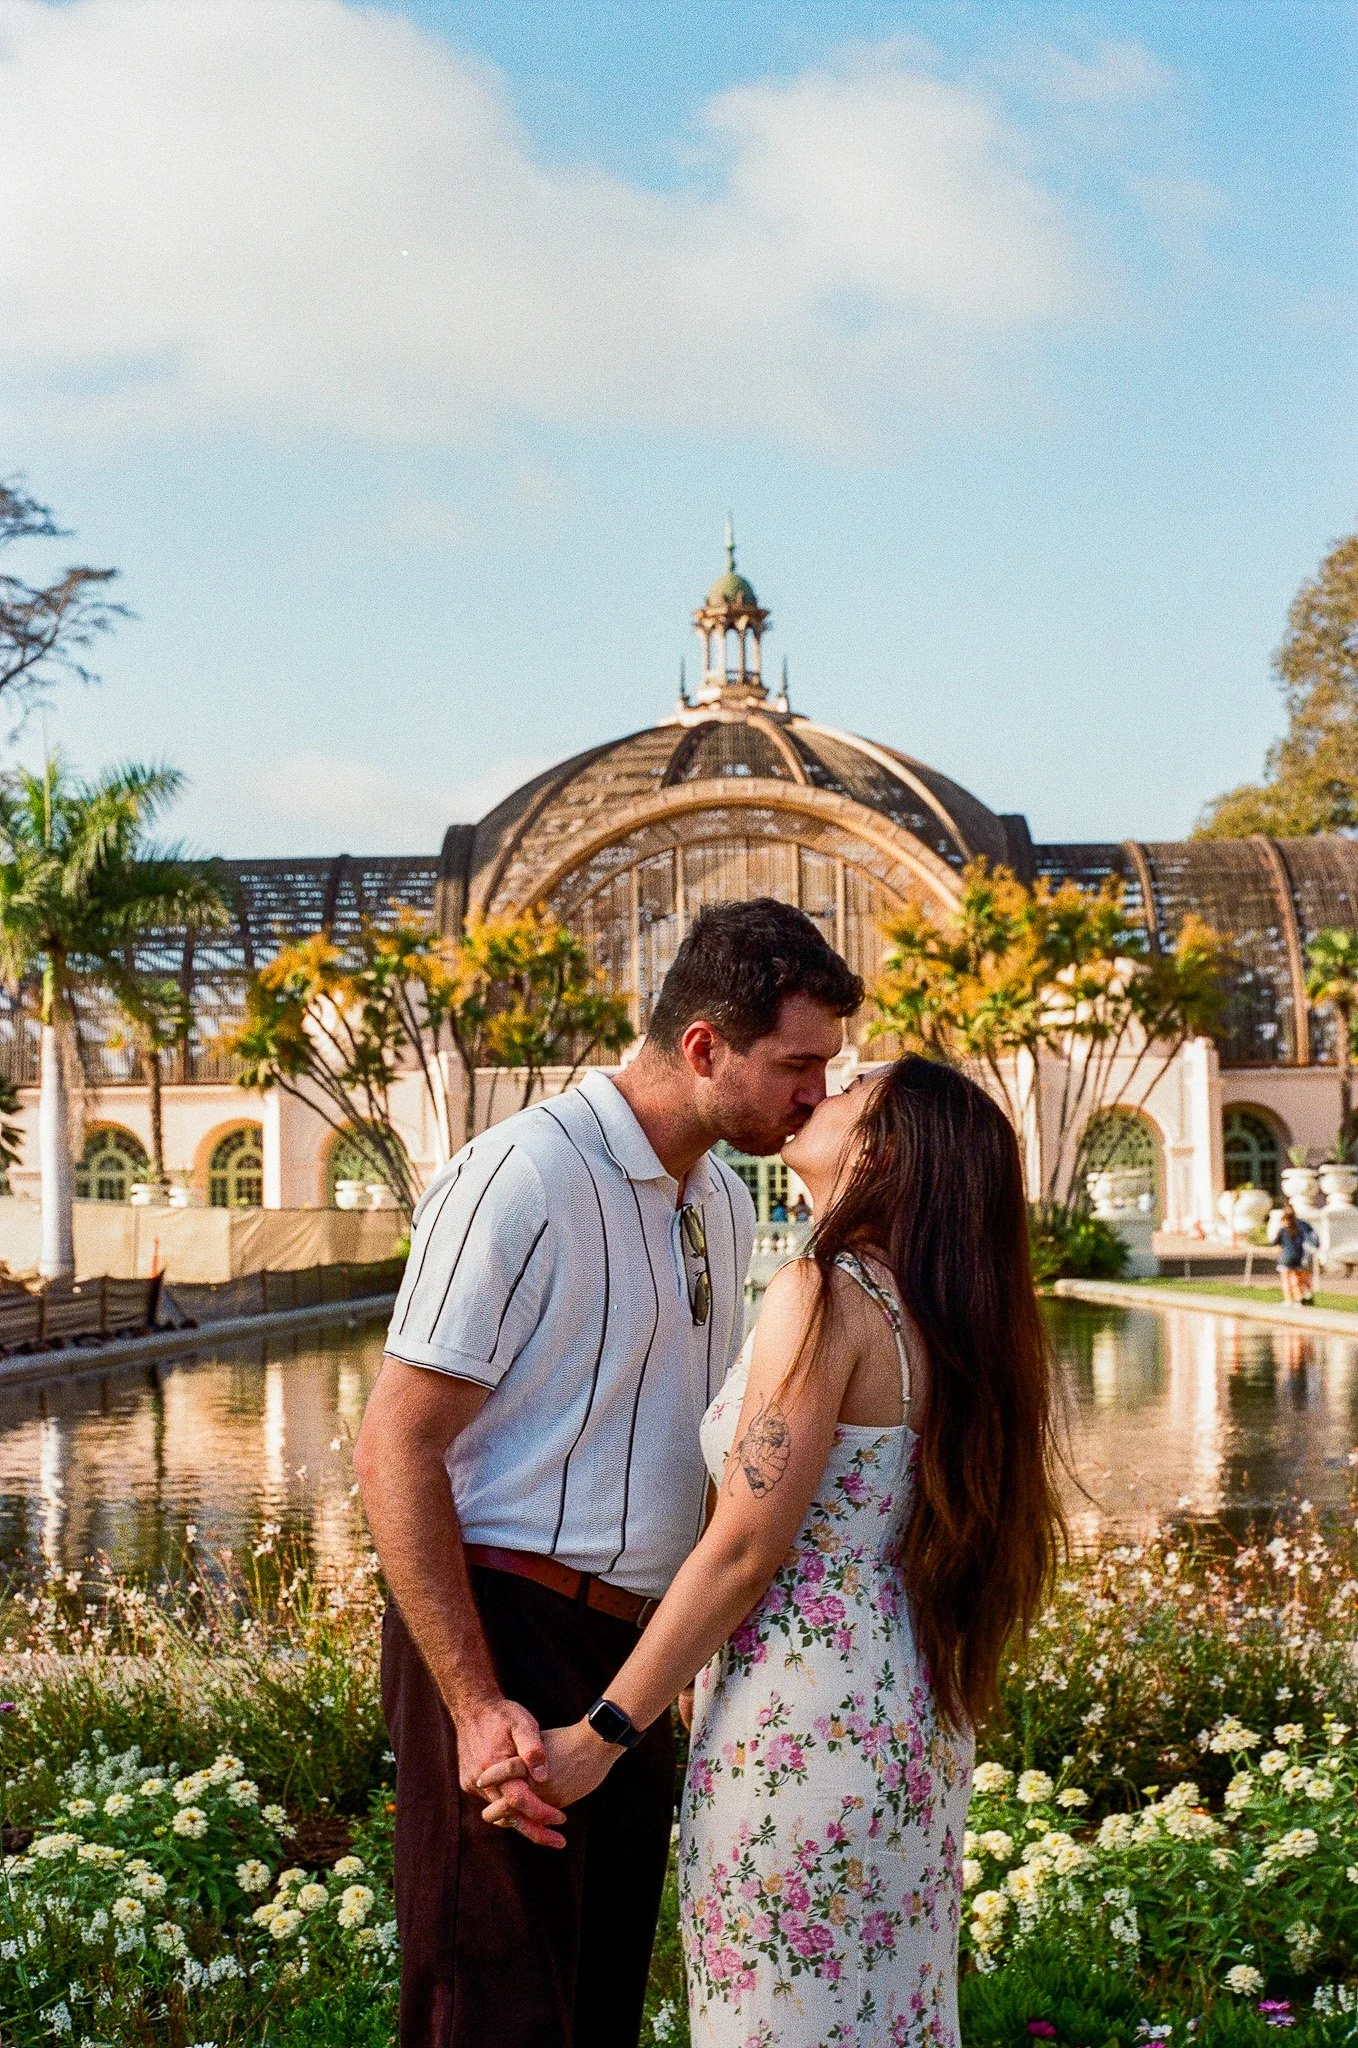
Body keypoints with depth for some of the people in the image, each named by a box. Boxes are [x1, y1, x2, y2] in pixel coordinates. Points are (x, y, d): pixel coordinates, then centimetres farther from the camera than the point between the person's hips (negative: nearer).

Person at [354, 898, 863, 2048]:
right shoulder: (522, 1178, -15)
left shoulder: (724, 1202, 13)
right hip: (505, 1638, -8)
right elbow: (397, 1449, -17)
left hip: (634, 1652, 8)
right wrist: (477, 1704, -21)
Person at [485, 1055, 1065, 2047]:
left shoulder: (826, 1297, -15)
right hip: (916, 1719, 9)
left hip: (806, 1722, -9)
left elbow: (745, 1549, -18)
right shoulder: (941, 1317, 9)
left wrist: (599, 1738, -13)